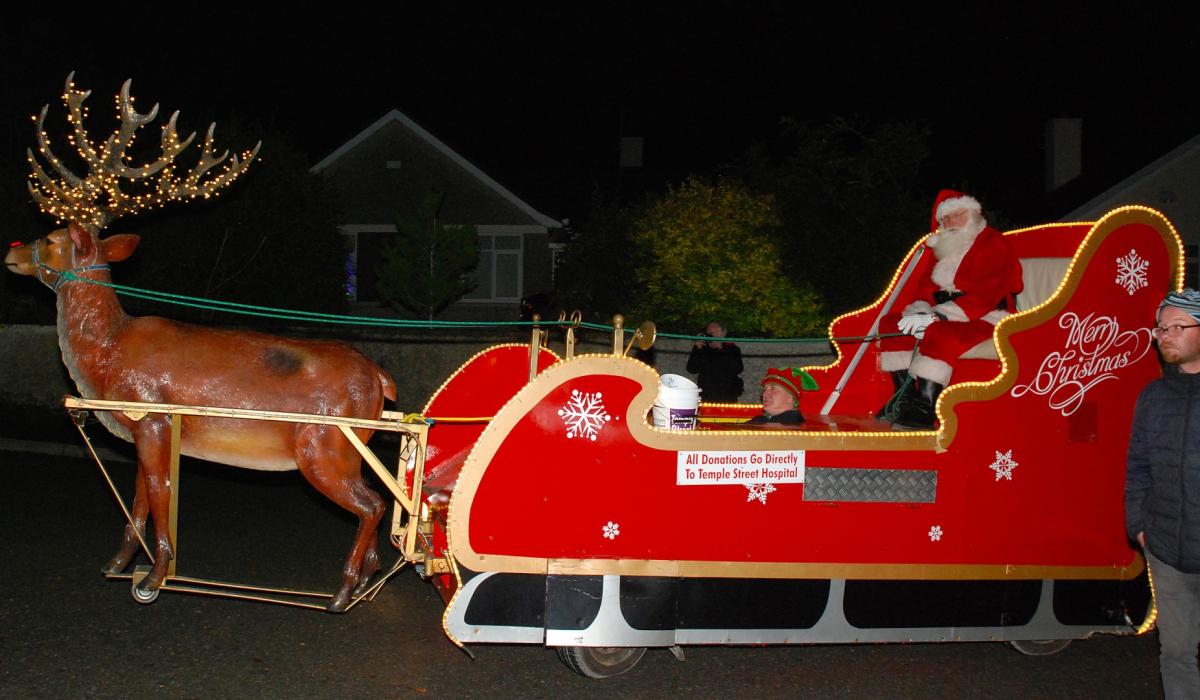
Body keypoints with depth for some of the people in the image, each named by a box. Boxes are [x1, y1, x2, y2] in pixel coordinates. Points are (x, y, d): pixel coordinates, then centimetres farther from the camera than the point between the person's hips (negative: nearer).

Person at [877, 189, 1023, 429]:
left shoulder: (995, 245, -9)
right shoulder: (942, 249, 17)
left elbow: (983, 296, -21)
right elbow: (924, 286, 13)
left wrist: (938, 315, -28)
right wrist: (920, 310, -13)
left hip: (983, 319, -9)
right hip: (943, 315, 9)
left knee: (938, 333, -37)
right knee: (891, 323, -4)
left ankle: (925, 408, -37)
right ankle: (905, 398, -10)